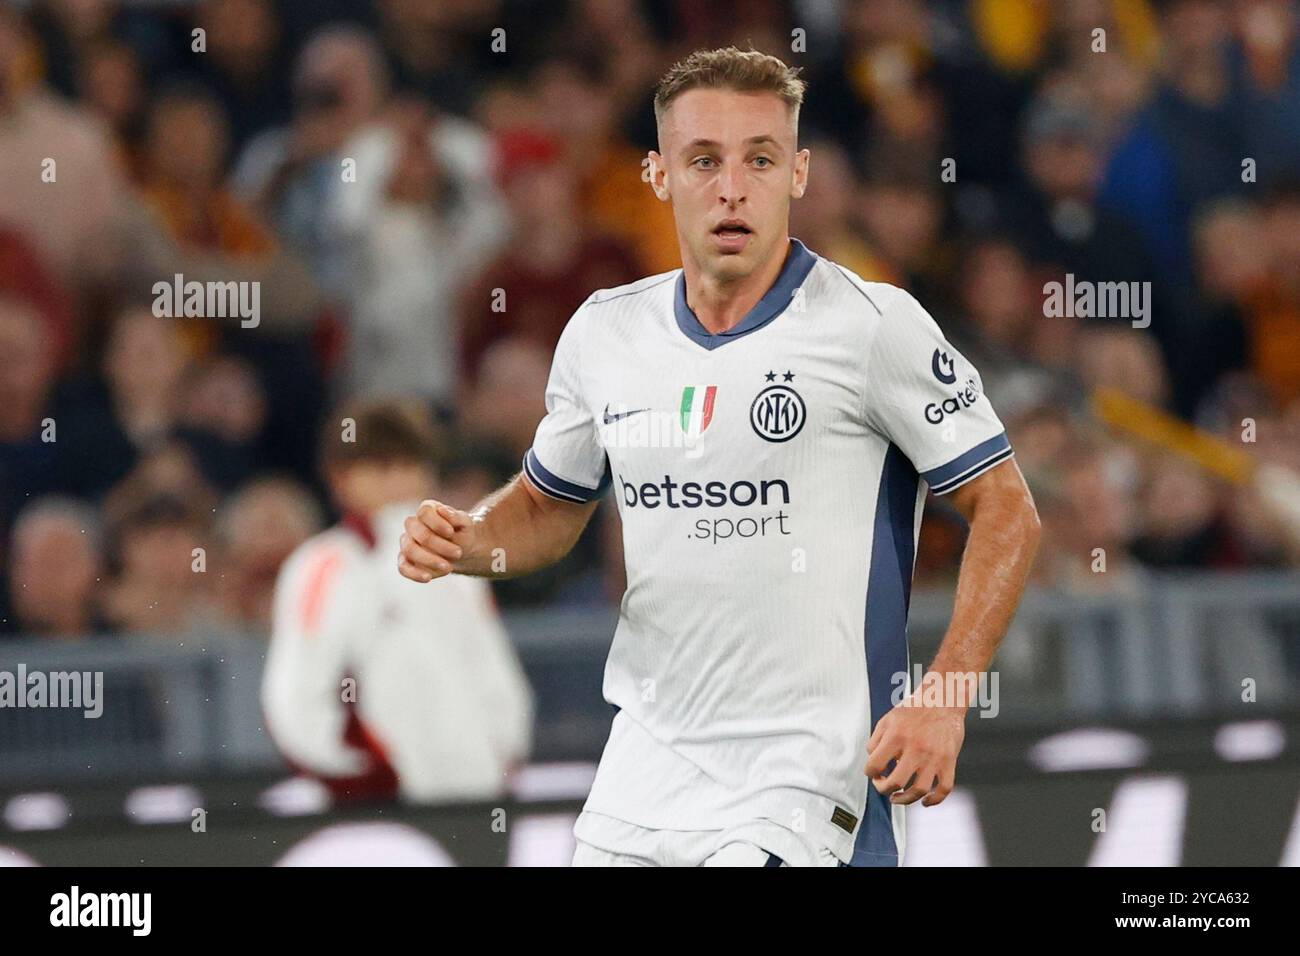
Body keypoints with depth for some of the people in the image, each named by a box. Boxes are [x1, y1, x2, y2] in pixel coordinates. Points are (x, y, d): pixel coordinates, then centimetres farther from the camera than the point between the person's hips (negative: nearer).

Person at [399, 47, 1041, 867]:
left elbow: (1008, 512, -7)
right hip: (643, 778, 5)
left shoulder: (874, 324, -9)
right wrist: (462, 539, 0)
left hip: (808, 787, -5)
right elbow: (550, 506, 22)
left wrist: (942, 700, -16)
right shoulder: (604, 331, 7)